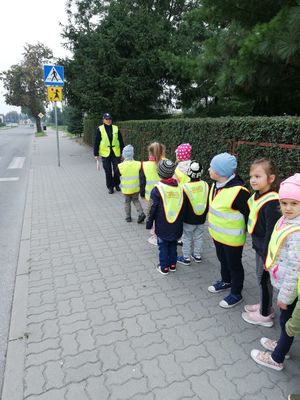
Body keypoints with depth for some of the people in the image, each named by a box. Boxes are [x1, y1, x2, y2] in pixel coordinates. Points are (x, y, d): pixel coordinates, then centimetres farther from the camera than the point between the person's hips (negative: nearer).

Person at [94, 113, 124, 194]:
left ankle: (116, 184, 29)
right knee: (108, 171, 6)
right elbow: (96, 142, -1)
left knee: (117, 170, 8)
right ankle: (110, 187, 19)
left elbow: (121, 141, 7)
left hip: (116, 153, 1)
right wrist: (96, 154, -3)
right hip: (105, 154, -1)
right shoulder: (100, 129, -2)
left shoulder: (116, 128, 3)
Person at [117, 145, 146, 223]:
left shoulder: (120, 166, -14)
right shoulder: (138, 164, -11)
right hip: (136, 188, 2)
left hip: (126, 189, -1)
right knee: (136, 200, 22)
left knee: (127, 202, 17)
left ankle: (128, 217, 25)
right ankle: (141, 214, 8)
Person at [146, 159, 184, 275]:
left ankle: (164, 267, 23)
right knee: (173, 245, 21)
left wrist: (149, 223, 1)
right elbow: (182, 207, 5)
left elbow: (153, 209, -12)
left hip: (162, 226, -4)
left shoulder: (157, 189, -17)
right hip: (176, 226, 4)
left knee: (163, 247, 13)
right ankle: (173, 265, 34)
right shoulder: (179, 187, -5)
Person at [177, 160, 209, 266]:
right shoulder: (205, 185, -7)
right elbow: (208, 203, 5)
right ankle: (197, 255, 33)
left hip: (188, 219, -4)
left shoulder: (185, 187, -20)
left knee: (187, 238, 10)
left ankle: (186, 258, 21)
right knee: (199, 237, 19)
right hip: (201, 219, 5)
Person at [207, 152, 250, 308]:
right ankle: (226, 281, 51)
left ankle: (236, 294, 32)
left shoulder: (239, 191, -29)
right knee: (223, 260, 26)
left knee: (234, 265, 12)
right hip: (217, 235, 8)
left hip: (232, 238, -8)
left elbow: (249, 214, -20)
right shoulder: (216, 185, -2)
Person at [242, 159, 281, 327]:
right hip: (259, 245, 8)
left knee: (264, 278, 8)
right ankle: (265, 305, 43)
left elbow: (272, 232, -24)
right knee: (261, 277, 22)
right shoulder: (257, 196, 1)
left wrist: (267, 256, -19)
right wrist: (258, 246, 16)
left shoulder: (271, 202, -26)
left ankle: (265, 315, 28)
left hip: (266, 248, -8)